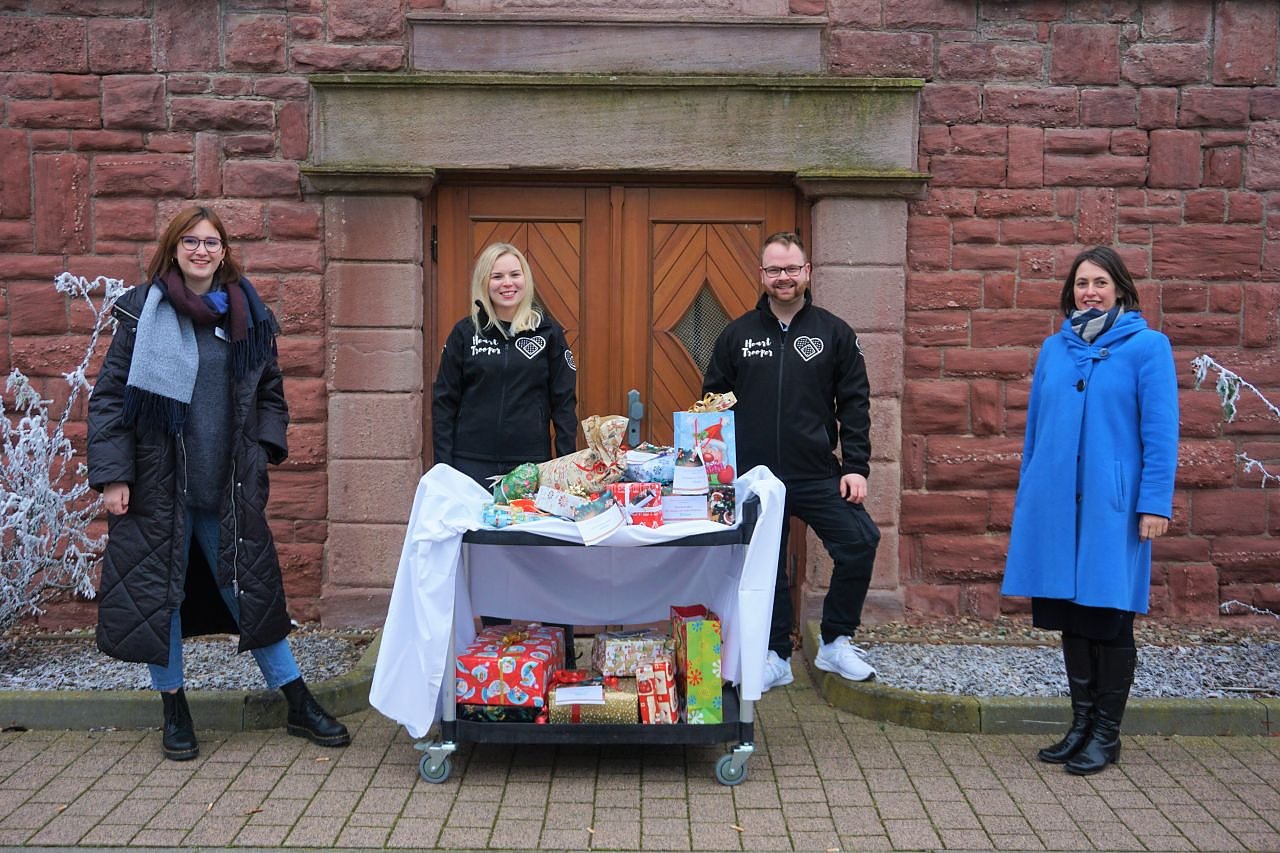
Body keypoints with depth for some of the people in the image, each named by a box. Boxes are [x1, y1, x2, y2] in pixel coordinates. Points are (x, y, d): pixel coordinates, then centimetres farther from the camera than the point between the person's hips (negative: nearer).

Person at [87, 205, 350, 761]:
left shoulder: (247, 316, 7)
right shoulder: (144, 312, -2)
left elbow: (270, 392, 17)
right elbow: (110, 395, -3)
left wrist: (263, 448, 3)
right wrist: (112, 474, -9)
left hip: (229, 486, 2)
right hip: (159, 481, -2)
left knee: (252, 587, 8)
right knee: (158, 590, 5)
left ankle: (299, 705, 17)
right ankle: (174, 710, 22)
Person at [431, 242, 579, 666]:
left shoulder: (548, 332, 4)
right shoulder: (465, 333, 4)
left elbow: (564, 401, 5)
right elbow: (444, 401, 5)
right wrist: (443, 466, -1)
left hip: (532, 465, -1)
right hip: (474, 466, 1)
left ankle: (562, 658, 13)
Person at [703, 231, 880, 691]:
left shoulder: (834, 333, 3)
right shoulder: (737, 334, 5)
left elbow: (854, 403, 2)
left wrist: (856, 466, -7)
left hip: (818, 476, 0)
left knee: (860, 542, -12)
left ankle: (836, 643, 8)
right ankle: (776, 657, 25)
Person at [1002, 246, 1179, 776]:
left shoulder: (1147, 346, -2)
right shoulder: (1054, 348, 11)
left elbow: (1160, 430, -7)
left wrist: (1155, 503, -13)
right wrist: (1026, 496, 13)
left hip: (1113, 505, -4)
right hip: (1057, 503, 4)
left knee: (1109, 618, 4)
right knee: (1071, 616, 12)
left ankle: (1107, 733, 17)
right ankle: (1081, 724, 25)